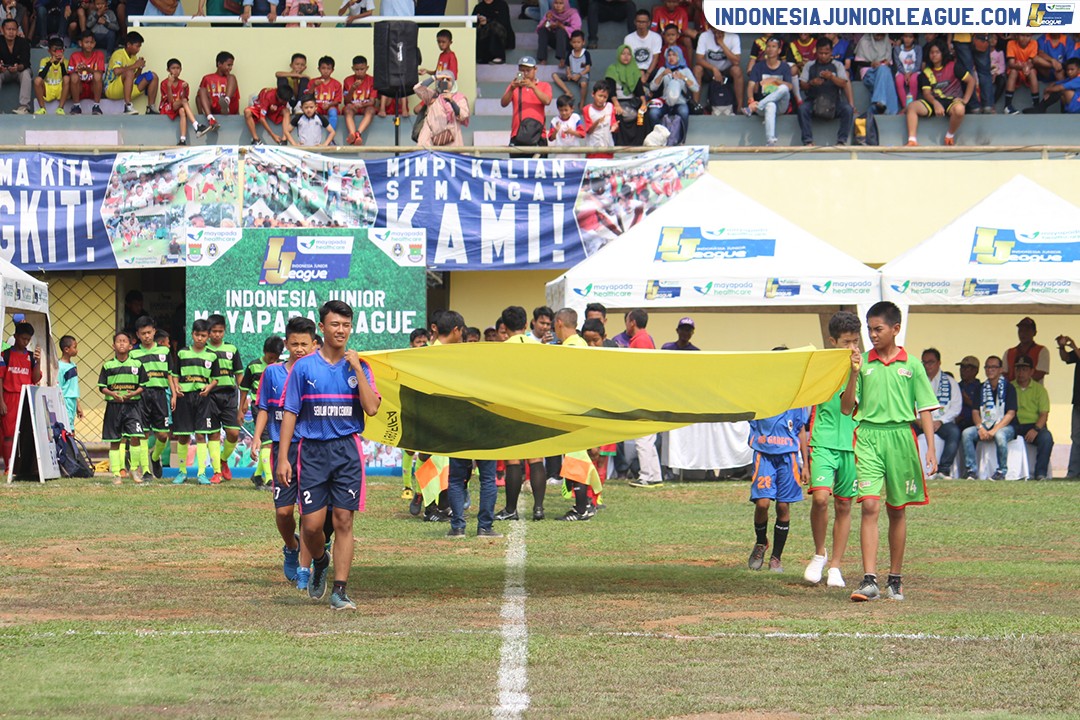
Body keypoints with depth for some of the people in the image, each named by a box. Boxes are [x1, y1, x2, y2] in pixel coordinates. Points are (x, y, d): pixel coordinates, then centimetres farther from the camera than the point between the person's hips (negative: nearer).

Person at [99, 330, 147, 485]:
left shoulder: (137, 365, 5)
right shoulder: (108, 366, 4)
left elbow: (142, 385, 6)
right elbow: (102, 386, 4)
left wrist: (134, 393, -12)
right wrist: (112, 394, -15)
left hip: (132, 405, -1)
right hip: (113, 406, 1)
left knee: (135, 437, -14)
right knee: (114, 441, 4)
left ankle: (134, 469, 2)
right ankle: (116, 474, 11)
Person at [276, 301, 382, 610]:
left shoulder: (359, 366, 6)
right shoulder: (304, 367, 2)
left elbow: (371, 408, -5)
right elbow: (290, 413, 2)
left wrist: (357, 369, -11)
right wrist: (283, 458, -4)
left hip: (347, 449, 1)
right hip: (312, 450, -1)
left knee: (343, 521, -3)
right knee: (311, 524, -3)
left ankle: (340, 590, 1)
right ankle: (320, 563, 30)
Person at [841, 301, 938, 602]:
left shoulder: (911, 365, 5)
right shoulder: (863, 364, 7)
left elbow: (925, 409, 7)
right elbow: (846, 408, 6)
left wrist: (931, 448, -1)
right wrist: (854, 374, -7)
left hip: (900, 436, 0)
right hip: (868, 436, 0)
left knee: (897, 510, 8)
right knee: (869, 505, -12)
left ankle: (895, 579, 18)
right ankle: (869, 580, -17)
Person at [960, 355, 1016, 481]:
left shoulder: (1008, 388, -1)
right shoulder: (982, 388, 13)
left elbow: (1010, 413, -9)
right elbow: (975, 411, 8)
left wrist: (994, 430, -21)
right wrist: (981, 428, -13)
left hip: (1005, 426, -5)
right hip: (985, 424, 5)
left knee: (1000, 436, -39)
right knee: (966, 434, -23)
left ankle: (1001, 471, -22)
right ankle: (971, 470, -19)